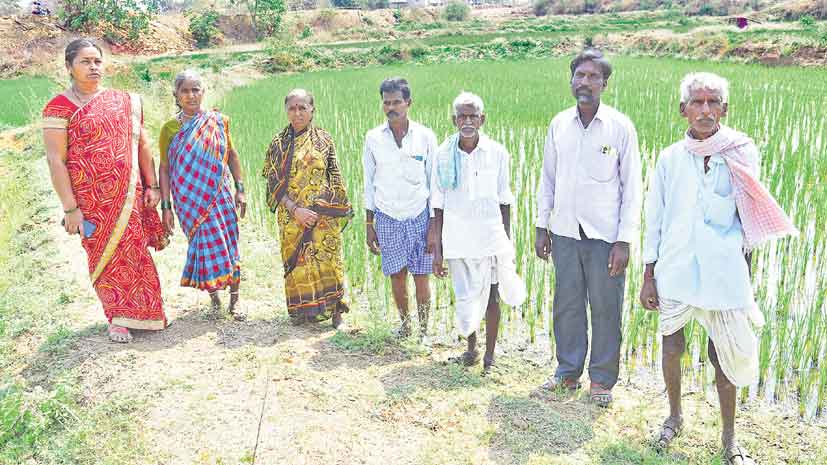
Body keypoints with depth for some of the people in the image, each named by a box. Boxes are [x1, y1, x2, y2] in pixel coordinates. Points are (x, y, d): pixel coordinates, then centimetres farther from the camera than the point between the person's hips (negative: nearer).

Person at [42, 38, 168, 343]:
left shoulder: (124, 101, 8)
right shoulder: (60, 108, -5)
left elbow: (142, 145, 11)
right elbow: (56, 160, -9)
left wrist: (151, 186, 6)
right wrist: (70, 208, -13)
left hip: (130, 193, 3)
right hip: (92, 200, -3)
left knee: (136, 251, 9)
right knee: (105, 254, 5)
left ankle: (143, 311, 26)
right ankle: (117, 318, 21)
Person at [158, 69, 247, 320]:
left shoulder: (218, 121, 4)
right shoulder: (170, 128, -1)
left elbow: (232, 155, 11)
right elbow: (164, 168, 1)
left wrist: (240, 189, 6)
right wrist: (166, 207, -3)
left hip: (221, 196, 2)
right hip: (191, 201, -1)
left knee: (229, 247, 4)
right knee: (207, 248, 0)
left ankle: (234, 302, 18)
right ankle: (214, 300, 20)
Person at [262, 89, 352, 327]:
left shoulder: (324, 139, 4)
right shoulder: (278, 143, 4)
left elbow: (335, 178, 6)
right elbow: (274, 183, -2)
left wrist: (338, 210, -1)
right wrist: (295, 210, -13)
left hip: (324, 214, -1)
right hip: (292, 215, 1)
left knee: (327, 260, 1)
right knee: (296, 261, 6)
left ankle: (334, 309, 11)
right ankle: (302, 310, 19)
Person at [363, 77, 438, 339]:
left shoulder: (425, 136, -3)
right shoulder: (373, 138, 1)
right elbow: (369, 184, 7)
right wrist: (369, 225, 6)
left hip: (419, 216, -1)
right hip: (387, 217, 1)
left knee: (421, 277, 3)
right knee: (397, 275, 7)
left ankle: (424, 331, 17)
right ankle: (404, 324, 27)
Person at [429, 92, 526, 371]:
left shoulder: (497, 154, -3)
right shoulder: (444, 155, -2)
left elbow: (504, 201, 4)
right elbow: (438, 205, 1)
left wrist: (508, 244, 5)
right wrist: (437, 250, -1)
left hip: (491, 238, 0)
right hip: (457, 240, 1)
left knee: (491, 296, 6)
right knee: (465, 298, 8)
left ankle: (489, 356, 24)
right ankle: (470, 348, 36)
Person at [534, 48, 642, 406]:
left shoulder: (620, 127, -6)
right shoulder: (559, 124, 5)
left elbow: (632, 188, -5)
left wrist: (624, 241, -9)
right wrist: (541, 227, 8)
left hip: (605, 235, -3)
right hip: (565, 232, 3)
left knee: (605, 309, 5)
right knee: (567, 305, 12)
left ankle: (602, 380, 21)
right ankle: (568, 371, 27)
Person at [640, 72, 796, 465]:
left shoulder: (740, 154, -1)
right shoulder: (670, 159, 1)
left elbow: (751, 219, 6)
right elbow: (654, 221, 5)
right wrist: (648, 277, 4)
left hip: (723, 274, -1)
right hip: (675, 271, 1)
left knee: (724, 355, 7)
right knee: (672, 348, 11)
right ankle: (674, 417, 35)